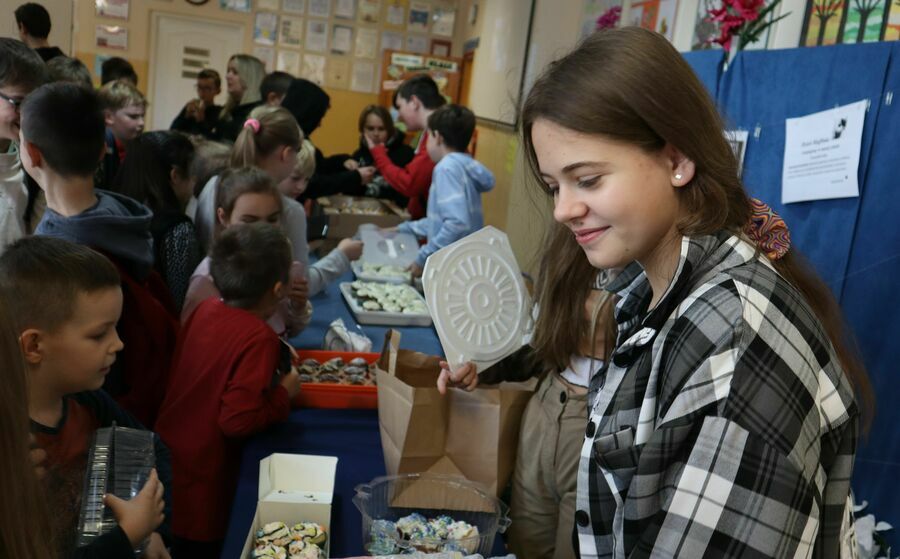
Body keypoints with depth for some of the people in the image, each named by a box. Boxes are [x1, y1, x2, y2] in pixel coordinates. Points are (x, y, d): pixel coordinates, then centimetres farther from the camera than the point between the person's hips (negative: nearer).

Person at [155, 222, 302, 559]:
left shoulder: (205, 309, -2)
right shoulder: (259, 338, -25)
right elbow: (237, 421, -27)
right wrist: (284, 394, -13)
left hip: (166, 464, 7)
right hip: (199, 488, -7)